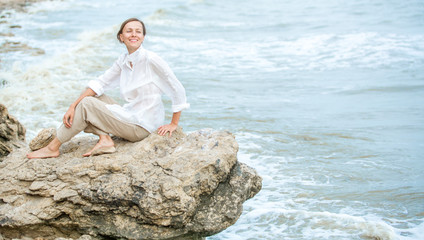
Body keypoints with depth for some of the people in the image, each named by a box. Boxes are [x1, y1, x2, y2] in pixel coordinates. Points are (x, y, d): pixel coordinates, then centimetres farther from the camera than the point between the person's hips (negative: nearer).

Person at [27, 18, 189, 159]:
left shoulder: (150, 59, -16)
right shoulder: (123, 61, 7)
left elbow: (177, 89, -15)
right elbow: (100, 83, 6)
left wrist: (174, 124, -11)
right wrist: (73, 107, -5)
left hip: (142, 127, -8)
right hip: (130, 116, 8)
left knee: (86, 104, -10)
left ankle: (53, 148, 1)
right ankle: (105, 139, -9)